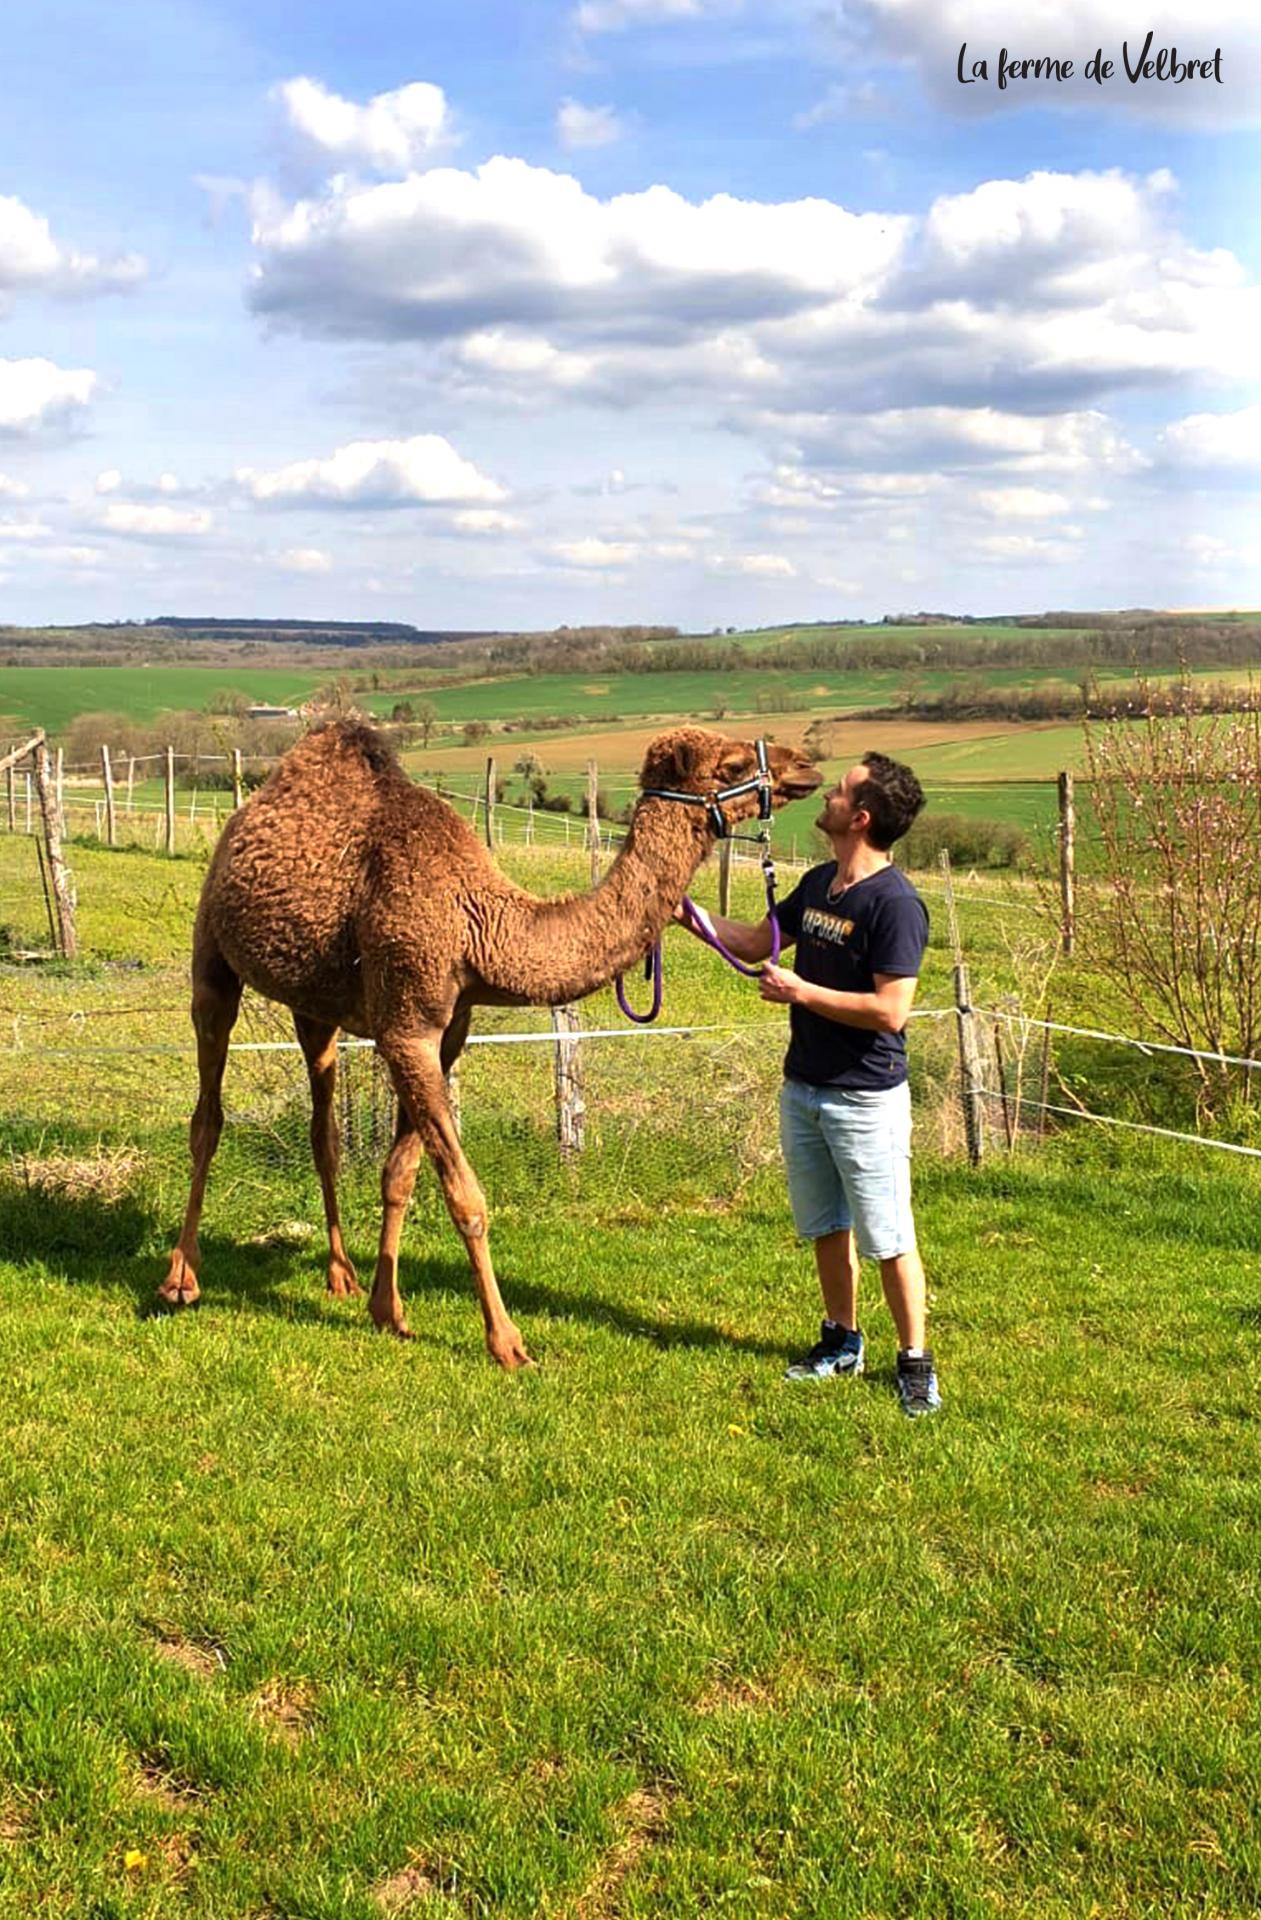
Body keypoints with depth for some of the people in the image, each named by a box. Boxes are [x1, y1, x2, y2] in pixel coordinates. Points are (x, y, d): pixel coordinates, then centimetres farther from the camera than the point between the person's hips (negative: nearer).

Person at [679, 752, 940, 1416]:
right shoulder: (817, 883, 7)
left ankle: (915, 1362, 15)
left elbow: (889, 1011, -24)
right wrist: (688, 914, 9)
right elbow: (756, 943, 19)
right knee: (826, 1229, 19)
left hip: (865, 1098, -8)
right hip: (802, 1087, 8)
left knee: (888, 1239, 1)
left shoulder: (895, 904, -19)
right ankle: (842, 1342, 34)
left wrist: (801, 992, -17)